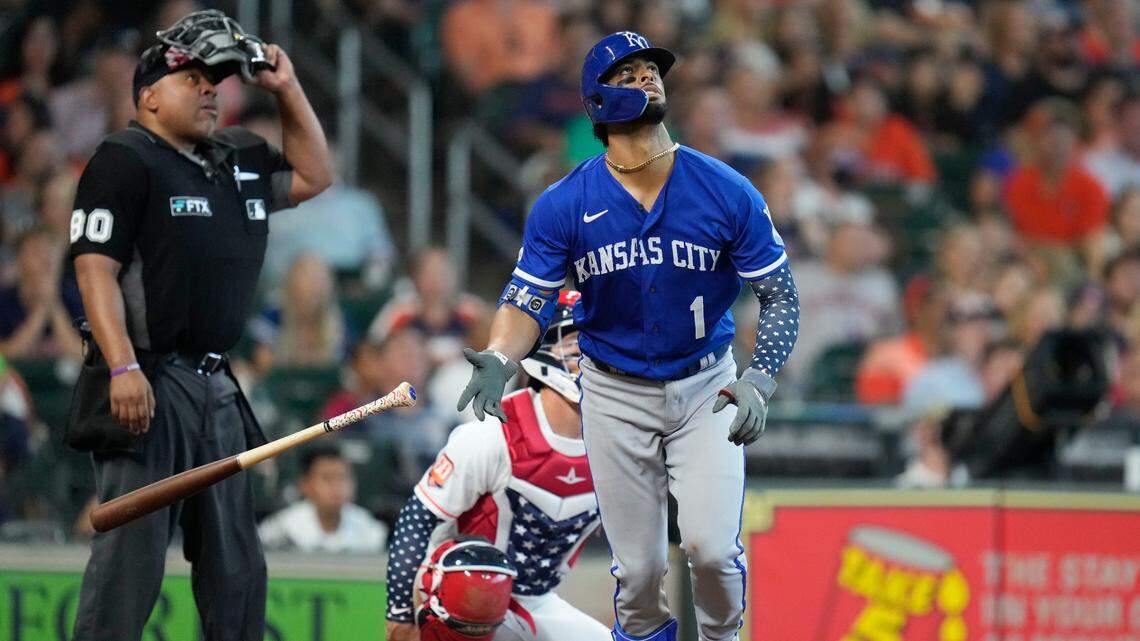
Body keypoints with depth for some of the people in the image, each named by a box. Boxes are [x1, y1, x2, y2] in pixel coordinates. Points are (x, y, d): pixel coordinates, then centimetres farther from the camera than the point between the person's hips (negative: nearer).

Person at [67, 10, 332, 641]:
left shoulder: (236, 160, 18)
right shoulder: (124, 159, -6)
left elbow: (311, 176, 31)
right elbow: (96, 268, -13)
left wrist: (288, 91, 18)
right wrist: (124, 368, -24)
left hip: (217, 388, 8)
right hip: (146, 386, -8)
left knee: (236, 565, 10)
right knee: (131, 556, -12)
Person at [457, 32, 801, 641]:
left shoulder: (728, 193, -12)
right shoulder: (563, 205, -10)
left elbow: (780, 295, -6)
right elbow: (526, 300, -8)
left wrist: (759, 379, -22)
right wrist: (499, 360, -30)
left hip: (706, 386, 0)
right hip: (615, 393, 1)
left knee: (711, 545, -13)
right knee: (638, 568, 2)